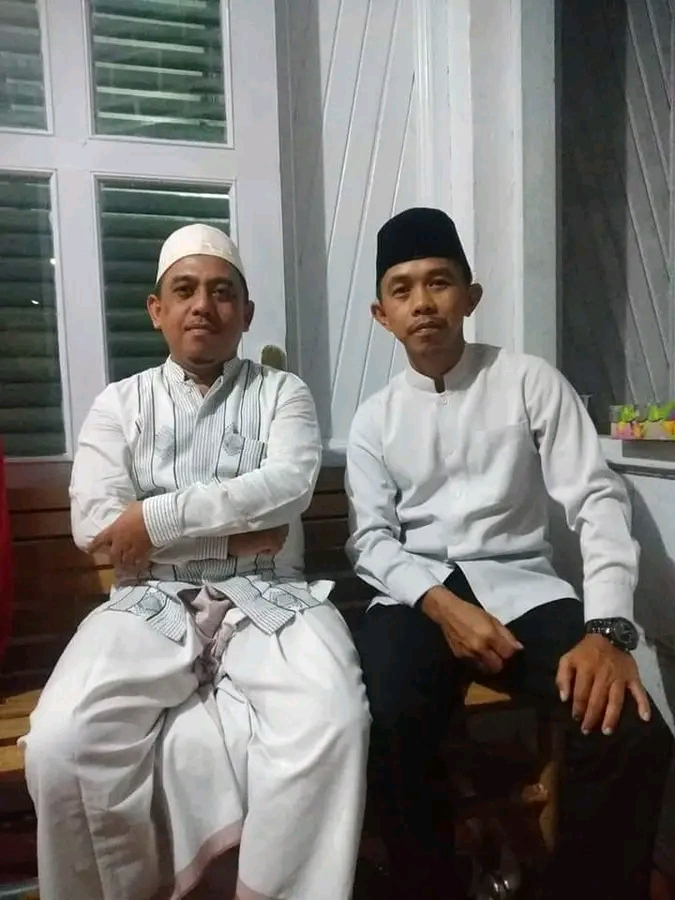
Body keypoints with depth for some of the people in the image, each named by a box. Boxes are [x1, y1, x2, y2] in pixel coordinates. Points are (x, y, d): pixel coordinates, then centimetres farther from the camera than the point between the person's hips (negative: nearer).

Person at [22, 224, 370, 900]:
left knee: (331, 721, -28)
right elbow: (94, 527, -3)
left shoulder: (282, 393, 10)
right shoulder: (119, 404, 11)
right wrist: (239, 530, -9)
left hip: (269, 600, 0)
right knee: (61, 742, -24)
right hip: (151, 604, 1)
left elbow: (287, 486, -10)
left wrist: (156, 519, -12)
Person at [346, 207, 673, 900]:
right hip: (417, 595, 1)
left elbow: (598, 500, -4)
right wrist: (443, 604, -17)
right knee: (386, 729, -29)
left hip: (522, 588, 0)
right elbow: (371, 540, 2)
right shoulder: (375, 418, 9)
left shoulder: (531, 382, 4)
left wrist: (608, 629, -19)